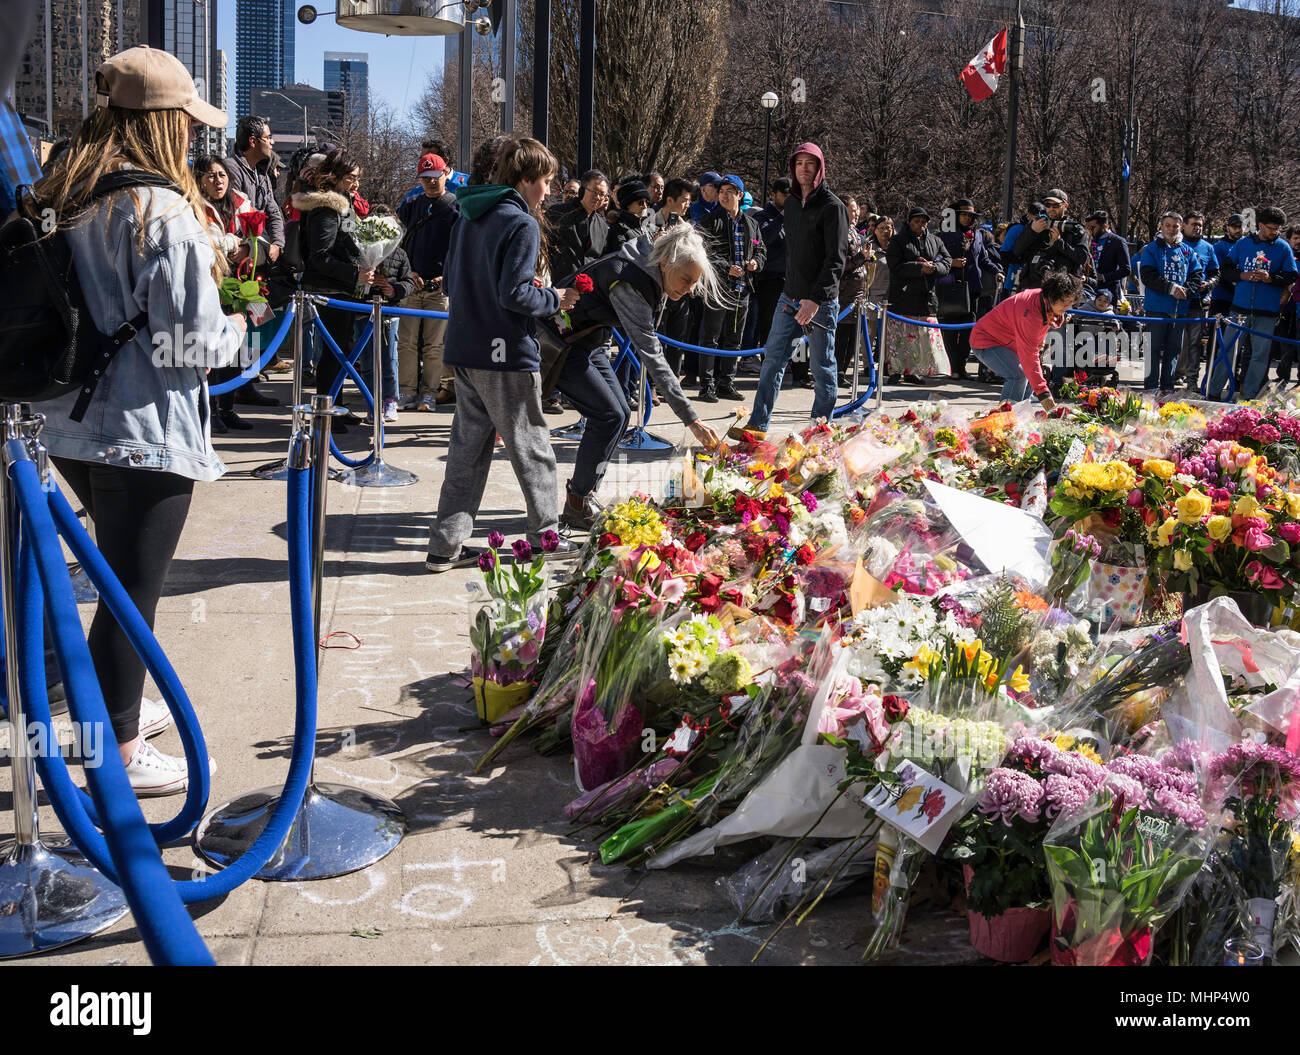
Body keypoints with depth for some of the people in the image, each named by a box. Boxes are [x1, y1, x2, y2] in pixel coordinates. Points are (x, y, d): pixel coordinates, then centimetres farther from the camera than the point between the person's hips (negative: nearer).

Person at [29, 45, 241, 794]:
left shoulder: (59, 202, 7)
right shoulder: (164, 213, -17)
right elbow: (195, 339, -17)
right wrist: (236, 330, 3)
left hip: (71, 424, 8)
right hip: (145, 430, -8)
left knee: (123, 575, 25)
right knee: (133, 591, 3)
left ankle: (120, 706, 41)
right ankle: (119, 755, 15)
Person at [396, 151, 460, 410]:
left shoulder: (456, 207, 3)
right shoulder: (410, 206, 14)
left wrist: (448, 276, -12)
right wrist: (408, 272, 0)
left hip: (442, 285, -3)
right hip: (411, 283, 3)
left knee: (435, 344, -1)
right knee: (406, 341, -1)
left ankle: (429, 393, 6)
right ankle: (407, 392, 5)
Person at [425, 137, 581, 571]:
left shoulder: (467, 217, 12)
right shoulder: (522, 225, -14)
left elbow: (449, 282, 17)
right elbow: (515, 295, -21)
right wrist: (554, 299, -5)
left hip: (464, 352, 8)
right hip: (508, 356, -8)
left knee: (468, 447, 11)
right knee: (531, 448, 6)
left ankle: (447, 544, 11)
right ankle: (544, 535, 17)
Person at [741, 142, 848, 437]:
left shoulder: (832, 207, -10)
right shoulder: (791, 203, 12)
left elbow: (835, 260, -17)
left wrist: (816, 299, -25)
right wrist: (789, 289, 17)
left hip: (821, 302, -7)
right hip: (790, 298, 7)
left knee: (822, 367, 1)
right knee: (772, 359, 6)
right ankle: (758, 425, 10)